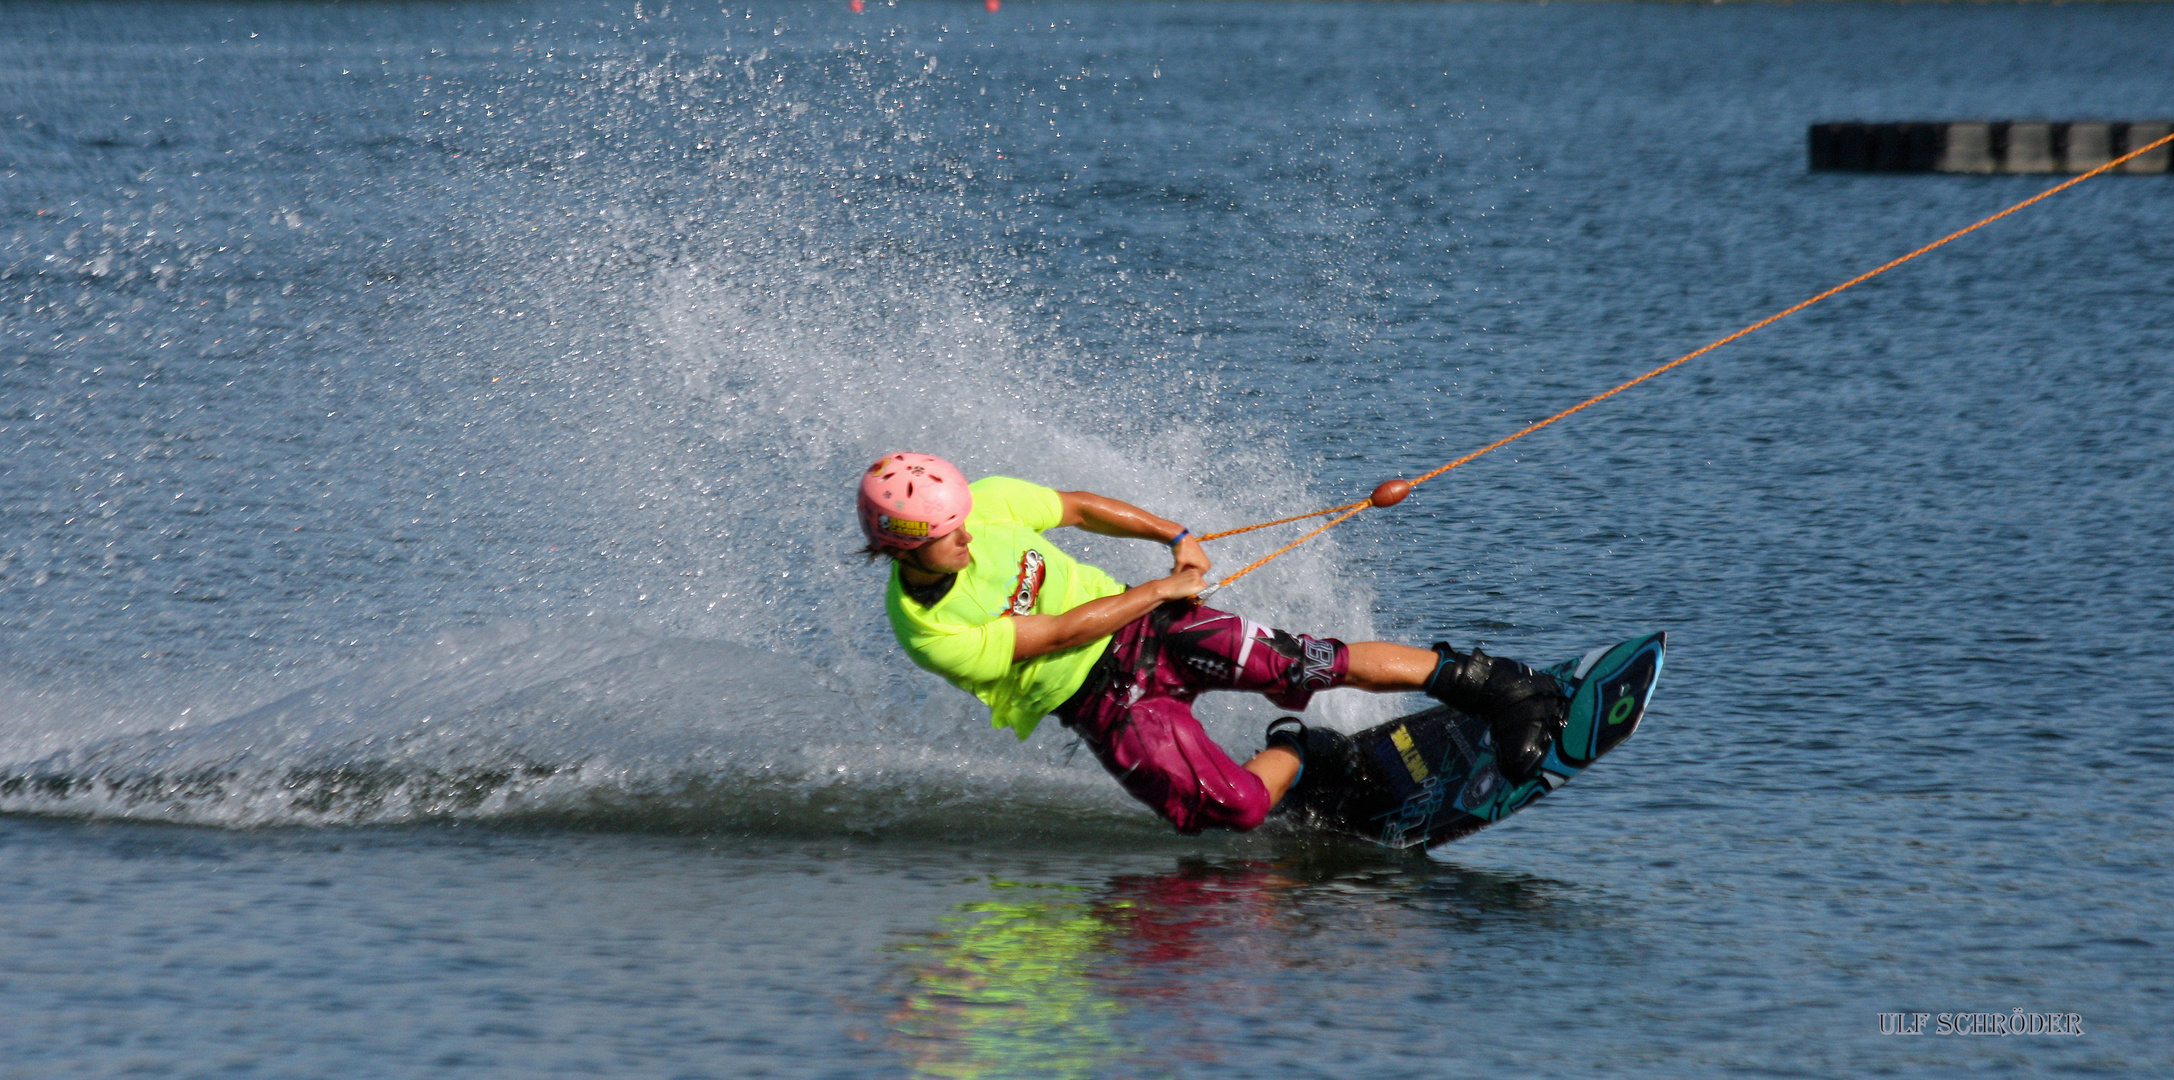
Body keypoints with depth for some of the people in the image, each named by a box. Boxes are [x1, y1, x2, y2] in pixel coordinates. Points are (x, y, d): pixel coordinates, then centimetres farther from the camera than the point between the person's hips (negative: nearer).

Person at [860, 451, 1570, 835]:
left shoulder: (984, 504, -12)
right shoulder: (926, 633, -23)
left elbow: (1074, 506, 9)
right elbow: (1059, 633, -19)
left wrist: (1174, 536, 3)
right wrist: (1161, 589, -12)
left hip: (1145, 632, 3)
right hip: (1104, 704, -3)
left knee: (1308, 663, -12)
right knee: (1239, 808, -19)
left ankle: (1486, 683, 0)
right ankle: (1295, 755, 15)